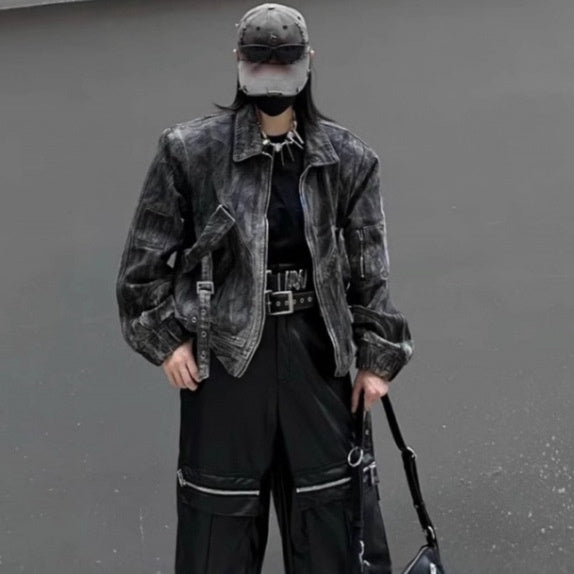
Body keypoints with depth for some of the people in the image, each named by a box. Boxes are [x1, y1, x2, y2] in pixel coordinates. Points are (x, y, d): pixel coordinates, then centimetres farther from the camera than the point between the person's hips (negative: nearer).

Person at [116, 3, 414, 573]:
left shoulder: (346, 159, 0)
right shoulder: (191, 151, -7)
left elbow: (369, 266, 5)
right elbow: (143, 260, 1)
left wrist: (377, 355, 2)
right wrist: (164, 336, -5)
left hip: (317, 346, 2)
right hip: (224, 351, -2)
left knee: (335, 510, 11)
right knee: (220, 517, 10)